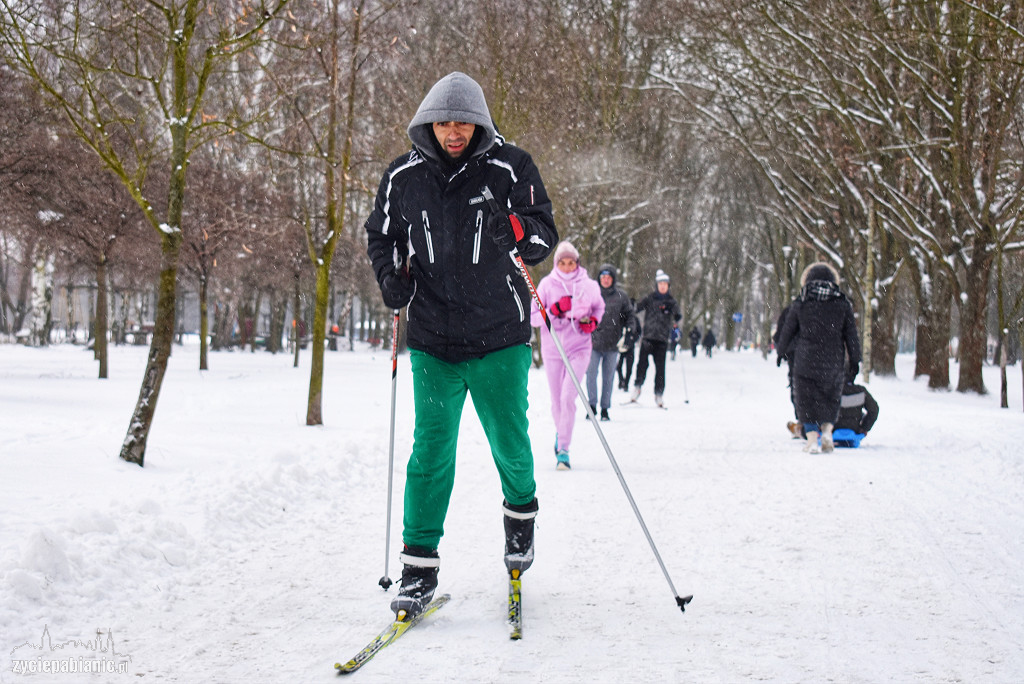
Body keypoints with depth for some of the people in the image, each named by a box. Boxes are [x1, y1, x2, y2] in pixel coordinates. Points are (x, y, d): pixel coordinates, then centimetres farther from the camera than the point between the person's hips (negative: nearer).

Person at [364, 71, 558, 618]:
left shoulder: (509, 168, -4)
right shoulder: (402, 177, 2)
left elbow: (545, 238, -4)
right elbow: (381, 235, 16)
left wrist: (515, 231, -26)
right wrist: (391, 276, -3)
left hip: (499, 335, -1)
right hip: (432, 338, 1)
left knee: (508, 442, 10)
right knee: (431, 448, -3)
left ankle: (521, 512, 41)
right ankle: (418, 565, 4)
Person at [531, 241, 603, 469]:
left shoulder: (589, 286, -2)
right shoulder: (547, 284, -4)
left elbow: (599, 307, 17)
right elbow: (533, 318, -6)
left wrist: (593, 321, -3)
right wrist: (555, 310, -21)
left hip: (579, 348, -1)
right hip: (552, 350, 1)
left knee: (568, 397, -16)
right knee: (557, 401, 10)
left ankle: (563, 449, -10)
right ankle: (560, 432, 41)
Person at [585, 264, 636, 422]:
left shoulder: (621, 295, 5)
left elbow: (629, 315, 11)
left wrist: (628, 331, -5)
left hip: (612, 343, 1)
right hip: (593, 341, -1)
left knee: (608, 376, 7)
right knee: (591, 373, -9)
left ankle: (605, 408, 15)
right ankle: (592, 405, 2)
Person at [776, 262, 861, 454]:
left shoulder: (801, 303, 1)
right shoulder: (842, 304, 3)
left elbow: (787, 331, 8)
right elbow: (851, 335, 5)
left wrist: (782, 352, 23)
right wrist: (855, 361, 11)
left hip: (806, 359, -1)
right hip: (833, 361, 1)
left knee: (807, 398, 6)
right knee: (831, 396, 18)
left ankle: (812, 439, -1)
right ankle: (827, 430, 1)